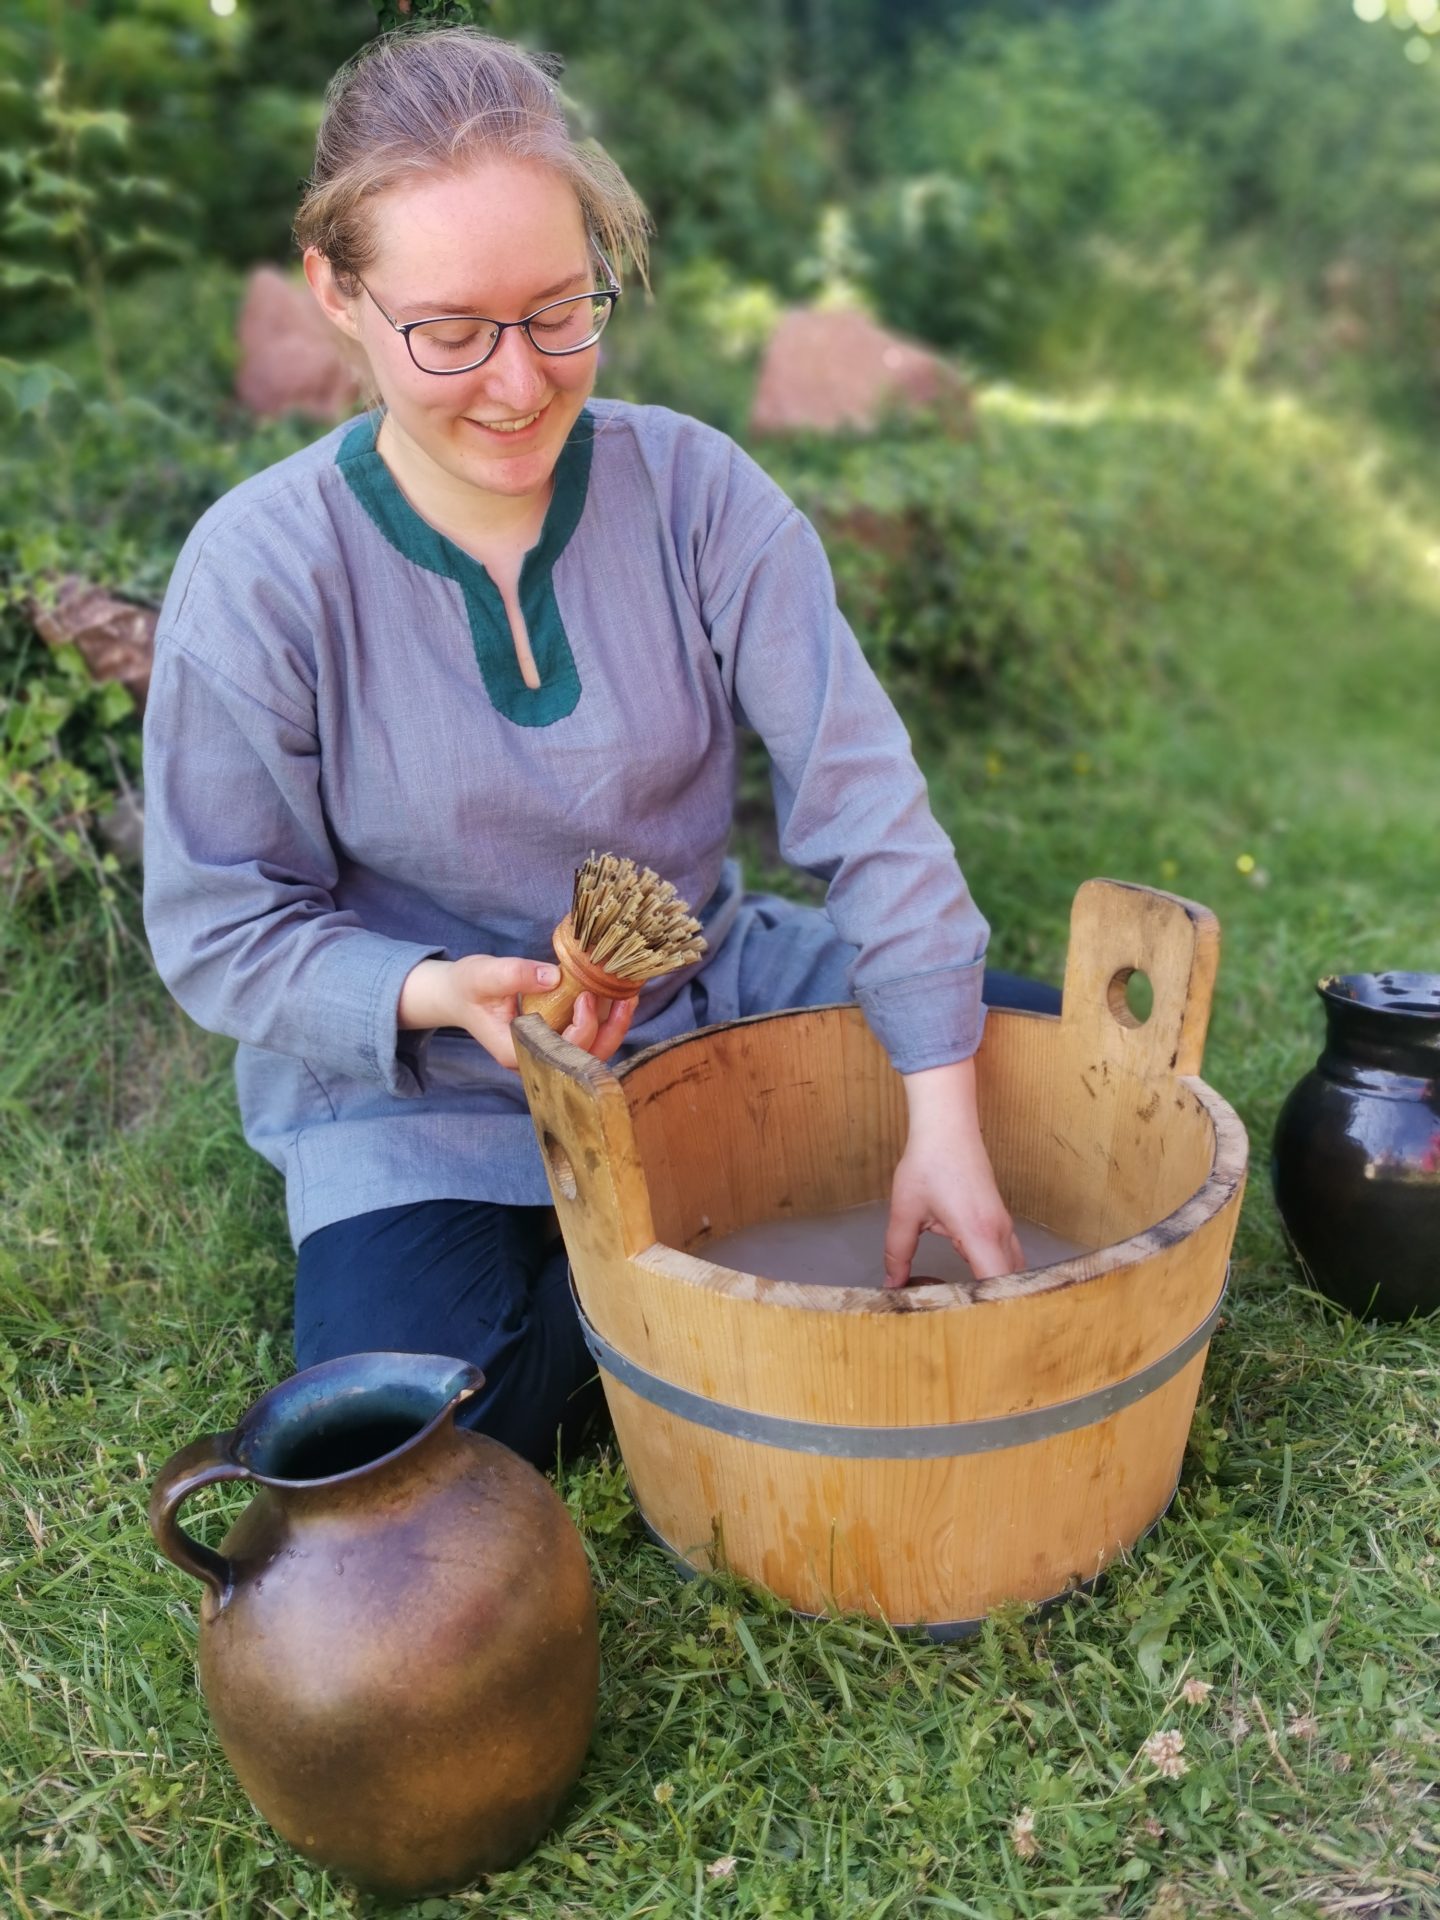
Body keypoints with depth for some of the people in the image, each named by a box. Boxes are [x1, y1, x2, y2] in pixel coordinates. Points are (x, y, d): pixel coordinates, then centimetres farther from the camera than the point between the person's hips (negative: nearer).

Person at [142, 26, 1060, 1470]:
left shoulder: (696, 490, -11)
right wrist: (439, 995, -29)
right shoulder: (257, 573, -16)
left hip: (709, 998, 3)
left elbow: (864, 798, -15)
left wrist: (944, 1120, -21)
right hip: (421, 1093, -2)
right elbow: (221, 927, -10)